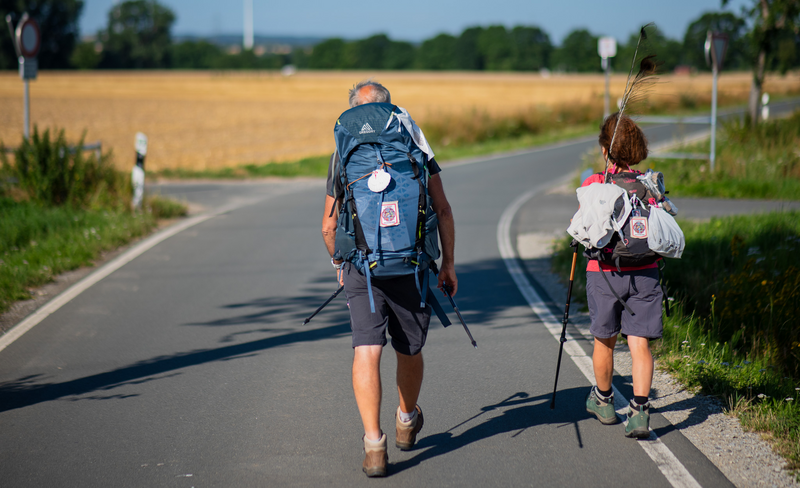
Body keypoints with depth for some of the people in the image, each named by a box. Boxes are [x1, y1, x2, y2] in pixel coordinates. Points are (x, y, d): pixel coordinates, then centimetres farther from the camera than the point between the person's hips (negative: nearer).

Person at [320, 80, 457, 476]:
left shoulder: (342, 155, 5)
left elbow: (329, 227, 8)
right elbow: (443, 210, 1)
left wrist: (339, 264, 26)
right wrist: (448, 263, 9)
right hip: (412, 266, 1)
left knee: (367, 352, -5)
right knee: (409, 351, 18)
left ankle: (374, 444, -16)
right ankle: (406, 422, 40)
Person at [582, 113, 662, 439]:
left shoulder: (593, 184, -5)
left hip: (604, 273, -1)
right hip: (644, 273, 1)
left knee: (604, 340, 16)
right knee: (640, 344, 0)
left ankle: (603, 401, 34)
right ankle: (639, 410, -13)